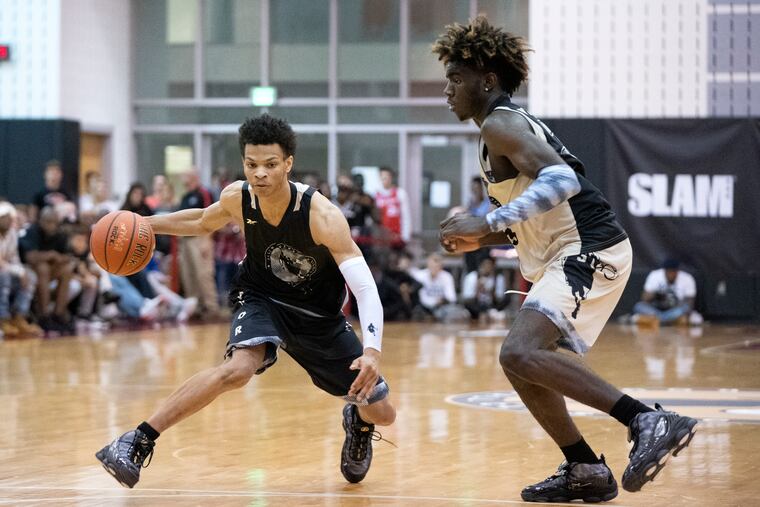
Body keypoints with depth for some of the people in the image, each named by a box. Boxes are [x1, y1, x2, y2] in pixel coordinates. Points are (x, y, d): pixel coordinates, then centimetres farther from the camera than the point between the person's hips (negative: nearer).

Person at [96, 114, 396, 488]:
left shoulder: (322, 216, -31)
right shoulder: (236, 198, -19)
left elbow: (365, 287, -35)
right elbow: (203, 222, 8)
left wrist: (372, 350, -50)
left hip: (319, 316, 0)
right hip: (261, 298, 0)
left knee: (381, 414, 3)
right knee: (238, 369, -34)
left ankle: (357, 420, 44)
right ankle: (137, 443, -31)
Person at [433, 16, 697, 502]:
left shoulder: (500, 124, -9)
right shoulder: (515, 123, 22)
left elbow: (561, 180, -26)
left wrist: (488, 222, -25)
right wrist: (482, 238, 16)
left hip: (589, 252, -11)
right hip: (574, 251, 11)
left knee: (520, 354, -24)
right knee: (522, 361, 16)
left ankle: (649, 421, -28)